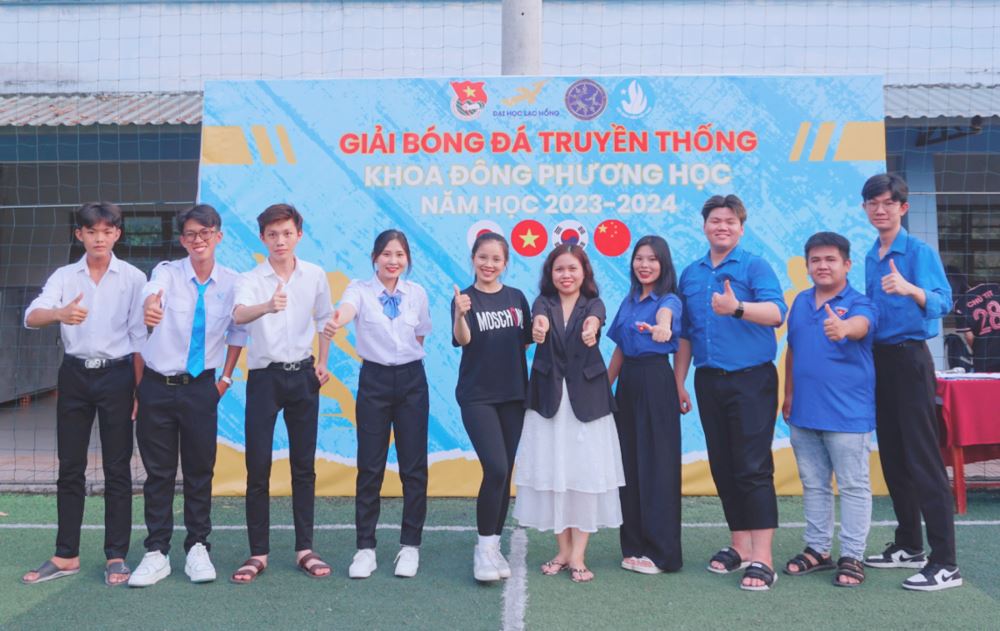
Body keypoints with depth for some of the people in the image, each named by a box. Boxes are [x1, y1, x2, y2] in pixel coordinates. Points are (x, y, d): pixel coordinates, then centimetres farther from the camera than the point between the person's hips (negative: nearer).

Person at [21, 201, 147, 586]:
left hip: (116, 375, -2)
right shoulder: (64, 276, 5)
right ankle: (66, 556, 19)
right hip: (74, 375, 2)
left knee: (117, 468, 2)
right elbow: (31, 317, -11)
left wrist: (139, 388, -4)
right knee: (70, 467, 8)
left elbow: (139, 337, 0)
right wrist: (61, 313, -33)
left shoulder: (133, 278, 0)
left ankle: (117, 556, 11)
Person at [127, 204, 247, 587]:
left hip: (202, 387, 1)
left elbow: (237, 332, 12)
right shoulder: (167, 272, -6)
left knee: (200, 470, 7)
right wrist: (149, 307, -54)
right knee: (158, 472, 7)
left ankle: (198, 549, 21)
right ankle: (157, 554, 18)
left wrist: (227, 376, 6)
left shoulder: (231, 283, -1)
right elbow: (152, 294, -30)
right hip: (157, 386, 0)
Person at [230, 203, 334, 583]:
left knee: (304, 466, 6)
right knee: (258, 467, -1)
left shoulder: (315, 276, 3)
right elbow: (239, 315, -27)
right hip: (264, 377, -2)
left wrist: (322, 364, 8)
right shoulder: (250, 279, -6)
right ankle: (258, 553, 9)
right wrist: (267, 306, -47)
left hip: (302, 376, 2)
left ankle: (305, 549, 15)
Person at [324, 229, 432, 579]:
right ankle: (365, 548, 13)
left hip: (412, 381, 2)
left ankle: (410, 546, 18)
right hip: (374, 380, -2)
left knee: (414, 466, 4)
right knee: (370, 467, 2)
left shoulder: (417, 293, 4)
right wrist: (335, 322, -51)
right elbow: (347, 308, -29)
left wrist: (407, 361, 3)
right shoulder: (361, 289, -5)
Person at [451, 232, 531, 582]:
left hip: (513, 394, 4)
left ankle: (494, 546, 21)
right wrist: (460, 314, -40)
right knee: (495, 469, -16)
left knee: (505, 473, 8)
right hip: (477, 395, -4)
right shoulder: (465, 298, -5)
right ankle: (483, 548, 0)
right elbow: (462, 339, -22)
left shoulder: (517, 297, 7)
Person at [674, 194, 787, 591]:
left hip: (751, 379, -5)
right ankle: (740, 545, 22)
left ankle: (761, 558, -3)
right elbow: (685, 333, 17)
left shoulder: (755, 266, -2)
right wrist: (678, 382, 14)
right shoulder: (690, 274, 13)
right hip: (709, 381, 6)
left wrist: (737, 308, -36)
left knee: (753, 467, -7)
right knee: (723, 467, 10)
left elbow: (776, 312, -18)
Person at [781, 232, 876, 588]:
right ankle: (817, 550, 28)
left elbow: (860, 326, -33)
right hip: (803, 412, 6)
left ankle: (851, 557, 13)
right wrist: (788, 394, 17)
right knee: (813, 485, 16)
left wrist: (842, 328, -56)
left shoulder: (859, 303, -8)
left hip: (847, 414, -6)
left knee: (853, 487, 4)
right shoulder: (801, 302, 9)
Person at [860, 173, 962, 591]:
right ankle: (909, 545, 25)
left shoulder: (920, 252, -10)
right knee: (892, 458, 13)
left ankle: (945, 563, -3)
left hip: (909, 359, -7)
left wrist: (910, 290, -43)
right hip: (878, 359, 7)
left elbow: (943, 302, -25)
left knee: (922, 460, -8)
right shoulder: (870, 257, 11)